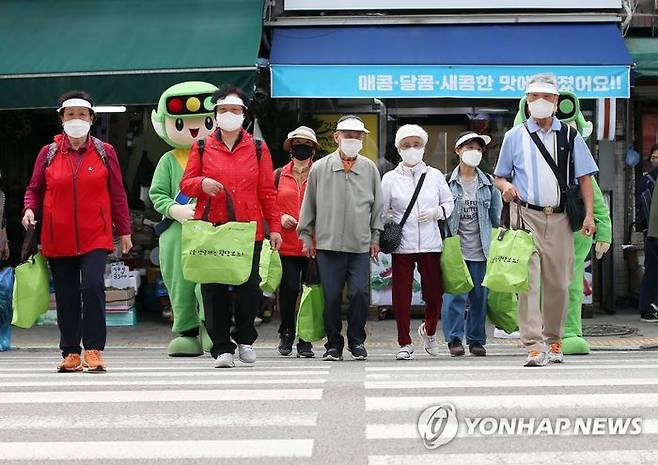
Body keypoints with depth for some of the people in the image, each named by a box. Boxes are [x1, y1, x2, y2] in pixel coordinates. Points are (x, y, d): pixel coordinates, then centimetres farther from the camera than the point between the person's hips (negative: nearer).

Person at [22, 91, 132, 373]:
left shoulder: (104, 152, 4)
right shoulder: (49, 153, 6)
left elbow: (117, 193, 8)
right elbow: (34, 189, 13)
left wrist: (124, 231, 8)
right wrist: (29, 210, -8)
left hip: (95, 236, -2)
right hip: (58, 238, 2)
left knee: (93, 286, -16)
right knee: (66, 296, 6)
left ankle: (94, 350, -8)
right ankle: (71, 354, 16)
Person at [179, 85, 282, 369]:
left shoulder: (258, 148, 10)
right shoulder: (201, 148, 9)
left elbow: (267, 191, 9)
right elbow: (185, 184, 11)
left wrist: (274, 226, 3)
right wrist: (201, 184, -12)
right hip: (210, 229, 0)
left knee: (250, 287, -4)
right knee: (214, 290, 1)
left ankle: (244, 338, 20)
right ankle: (222, 348, 10)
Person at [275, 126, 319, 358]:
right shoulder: (279, 175, 11)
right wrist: (280, 217, -2)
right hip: (286, 245, 0)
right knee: (289, 289, -6)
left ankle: (305, 340, 13)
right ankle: (286, 334, 16)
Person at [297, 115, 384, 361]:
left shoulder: (369, 169, 7)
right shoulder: (319, 168, 4)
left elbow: (377, 206, 12)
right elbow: (309, 205, 10)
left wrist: (376, 237, 9)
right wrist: (306, 237, 9)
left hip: (361, 246, 1)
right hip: (328, 244, 0)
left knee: (360, 293, -7)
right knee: (331, 297, 0)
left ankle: (357, 341, 10)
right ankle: (334, 345, 13)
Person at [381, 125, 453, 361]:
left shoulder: (435, 175, 9)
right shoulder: (390, 178, 5)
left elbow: (449, 203, 15)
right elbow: (382, 212, 8)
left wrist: (436, 212, -4)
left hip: (430, 243, 1)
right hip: (402, 244, -1)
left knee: (434, 292, 2)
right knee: (402, 295, -2)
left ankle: (429, 331, 31)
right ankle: (405, 344, 9)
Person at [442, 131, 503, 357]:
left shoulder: (488, 183, 9)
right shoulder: (447, 182, 1)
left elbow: (497, 216, 14)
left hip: (480, 249, 3)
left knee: (479, 296, 5)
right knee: (455, 295, -8)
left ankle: (476, 340, 14)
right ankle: (454, 339, 0)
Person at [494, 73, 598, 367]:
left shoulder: (569, 136, 10)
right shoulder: (514, 136, 9)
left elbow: (585, 177, 8)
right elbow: (500, 176, 15)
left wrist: (589, 215, -2)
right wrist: (506, 186, -10)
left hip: (559, 218, 2)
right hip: (526, 216, -1)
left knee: (558, 283, 6)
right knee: (528, 281, -12)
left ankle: (554, 341, 22)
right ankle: (534, 347, -15)